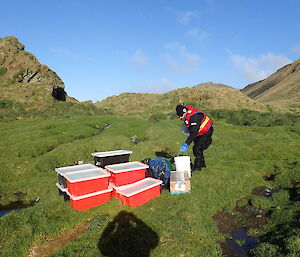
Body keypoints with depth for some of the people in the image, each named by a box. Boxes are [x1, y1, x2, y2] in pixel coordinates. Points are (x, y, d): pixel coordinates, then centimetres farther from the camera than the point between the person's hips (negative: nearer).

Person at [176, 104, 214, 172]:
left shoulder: (194, 117, -34)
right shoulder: (186, 116, -6)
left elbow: (194, 133, -37)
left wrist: (186, 145, -39)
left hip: (206, 132, -9)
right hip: (199, 133, 9)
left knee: (198, 148, -16)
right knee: (195, 149, 11)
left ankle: (197, 167, -4)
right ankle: (202, 163, 28)